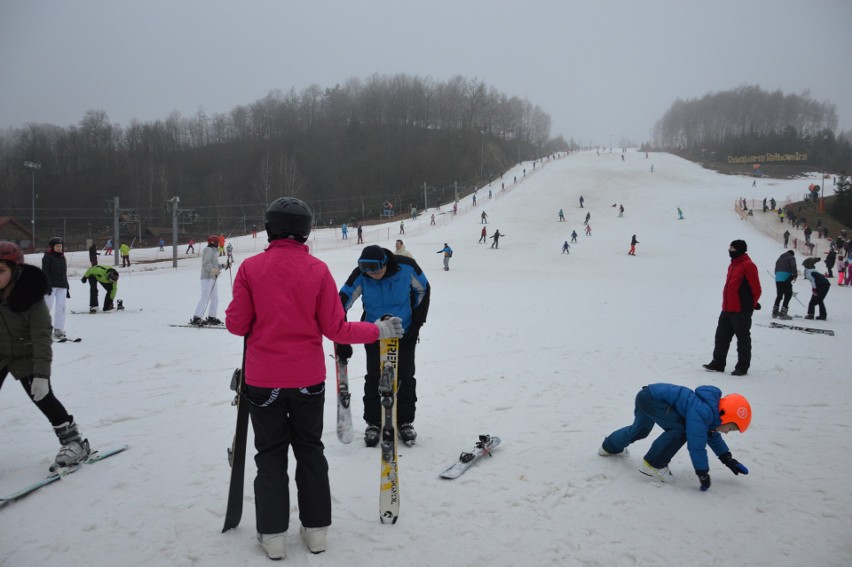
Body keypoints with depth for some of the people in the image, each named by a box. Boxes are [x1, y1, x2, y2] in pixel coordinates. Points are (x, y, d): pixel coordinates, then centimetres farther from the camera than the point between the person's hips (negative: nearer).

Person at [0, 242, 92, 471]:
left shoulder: (32, 298, -26)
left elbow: (41, 339, -28)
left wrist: (41, 374, -33)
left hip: (26, 356, -5)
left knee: (43, 397, -9)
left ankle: (73, 442, 3)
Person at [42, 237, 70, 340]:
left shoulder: (62, 257, 17)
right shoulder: (47, 257, -2)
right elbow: (45, 272, -9)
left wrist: (67, 287, 19)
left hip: (62, 286, 6)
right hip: (51, 285, -5)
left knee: (61, 307, -1)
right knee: (47, 307, -4)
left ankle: (59, 330, 1)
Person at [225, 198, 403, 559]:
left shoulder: (250, 268, -10)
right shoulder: (317, 269, -10)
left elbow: (237, 324, -7)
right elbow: (335, 329, -9)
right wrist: (379, 331, 4)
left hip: (263, 380, 0)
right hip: (308, 379, 1)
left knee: (271, 455, 15)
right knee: (310, 451, 17)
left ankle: (273, 535, 20)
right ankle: (315, 529, 26)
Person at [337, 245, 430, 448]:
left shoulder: (406, 266, -21)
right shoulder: (360, 276, -22)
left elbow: (423, 290, -3)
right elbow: (341, 304, -17)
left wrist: (417, 322, -6)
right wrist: (342, 340, -20)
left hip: (405, 333, 0)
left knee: (405, 377, 5)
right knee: (374, 379, 2)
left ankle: (405, 422, 22)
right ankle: (373, 423, 19)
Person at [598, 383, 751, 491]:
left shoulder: (708, 412, 5)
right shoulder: (701, 413, -25)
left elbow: (712, 435, 23)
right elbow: (696, 445, -25)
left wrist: (728, 460, 22)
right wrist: (703, 474, -16)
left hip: (648, 397, 10)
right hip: (650, 397, -10)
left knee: (639, 430, 29)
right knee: (679, 430, -18)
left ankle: (610, 447, 53)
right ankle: (652, 465, -7)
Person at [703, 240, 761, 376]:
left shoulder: (748, 265, -13)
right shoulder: (733, 265, 15)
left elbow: (756, 289, -13)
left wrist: (751, 305, -2)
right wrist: (726, 305, 18)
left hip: (741, 311, -9)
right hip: (727, 310, 9)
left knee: (743, 339, 2)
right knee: (721, 336, 11)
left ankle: (742, 367, 11)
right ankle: (718, 363, 19)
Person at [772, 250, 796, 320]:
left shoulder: (779, 258, 27)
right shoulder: (791, 257, 8)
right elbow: (793, 266, -11)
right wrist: (795, 275, -13)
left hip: (777, 279, 7)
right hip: (786, 278, -6)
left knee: (779, 295, 16)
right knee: (788, 295, -2)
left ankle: (775, 313, 17)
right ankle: (782, 313, -10)